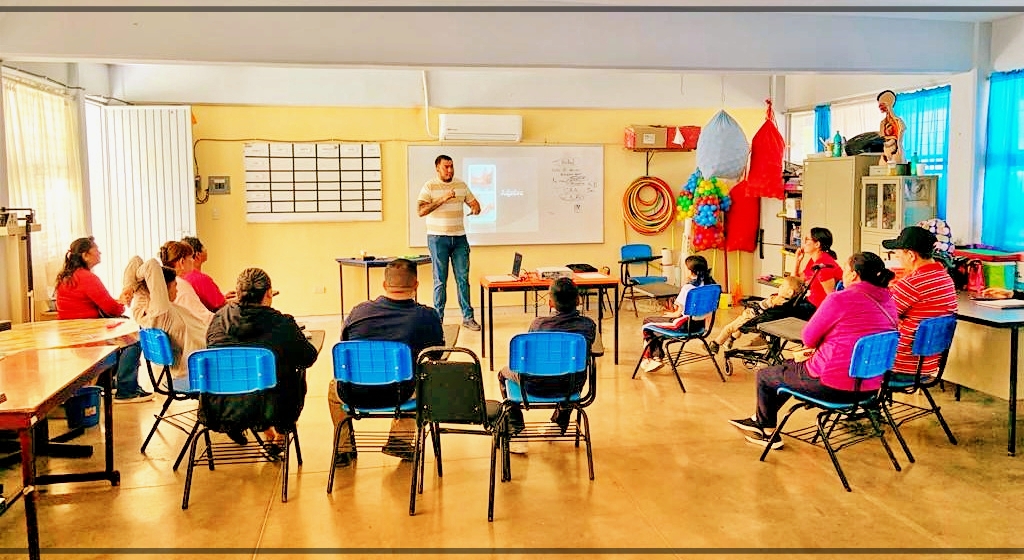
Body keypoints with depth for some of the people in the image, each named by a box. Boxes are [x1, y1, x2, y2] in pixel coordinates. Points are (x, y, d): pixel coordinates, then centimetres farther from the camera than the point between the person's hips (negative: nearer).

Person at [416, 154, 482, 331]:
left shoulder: (461, 185, 10)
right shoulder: (429, 186, -4)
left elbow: (474, 202, 18)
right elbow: (420, 210, -14)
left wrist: (475, 208, -7)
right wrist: (442, 199, -22)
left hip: (459, 237, 4)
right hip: (438, 238, -4)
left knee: (463, 278, 4)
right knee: (440, 280, -1)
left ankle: (468, 317, 9)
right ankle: (438, 318, 6)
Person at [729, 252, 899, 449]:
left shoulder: (840, 299, -20)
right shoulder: (888, 302, 5)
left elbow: (808, 338, -12)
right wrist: (816, 350, 10)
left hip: (833, 386, -8)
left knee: (764, 376, 18)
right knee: (789, 367, 33)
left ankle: (769, 433, 37)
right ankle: (758, 420, 46)